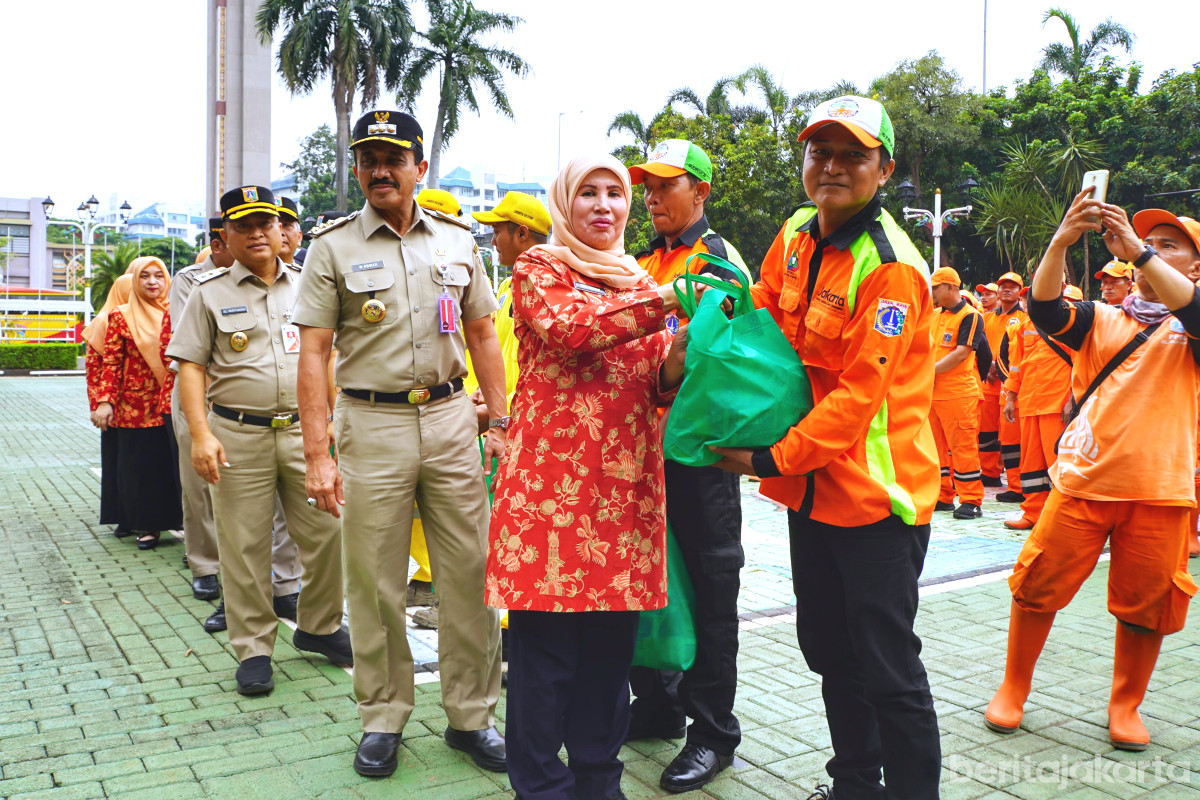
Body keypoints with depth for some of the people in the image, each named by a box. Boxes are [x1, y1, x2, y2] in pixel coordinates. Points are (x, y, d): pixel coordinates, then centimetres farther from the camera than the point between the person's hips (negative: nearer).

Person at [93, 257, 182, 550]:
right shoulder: (120, 317, 6)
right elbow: (112, 363, 4)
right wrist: (105, 402, -5)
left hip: (172, 403, -1)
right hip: (135, 404, 1)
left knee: (174, 464, -2)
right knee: (140, 467, 5)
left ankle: (182, 521, 9)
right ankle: (148, 526, 18)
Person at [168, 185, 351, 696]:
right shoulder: (210, 292, 5)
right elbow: (190, 366, 2)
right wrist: (201, 434, -9)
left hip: (304, 430, 2)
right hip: (239, 435, -2)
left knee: (327, 531, 2)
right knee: (245, 546, 3)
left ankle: (318, 627, 23)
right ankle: (253, 649, 18)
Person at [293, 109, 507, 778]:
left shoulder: (457, 240, 10)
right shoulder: (333, 246, 2)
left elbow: (483, 335, 14)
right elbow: (313, 352, -3)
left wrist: (500, 422, 8)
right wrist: (318, 453, -10)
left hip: (451, 419, 2)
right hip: (371, 423, -2)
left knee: (471, 573, 4)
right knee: (376, 583, 5)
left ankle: (472, 715, 19)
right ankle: (384, 718, 22)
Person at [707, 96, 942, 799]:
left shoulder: (890, 267, -19)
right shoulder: (795, 238, 6)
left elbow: (860, 394, -22)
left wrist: (774, 459, -20)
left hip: (874, 491, -8)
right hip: (812, 485, 8)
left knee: (888, 669, 1)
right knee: (827, 648, 20)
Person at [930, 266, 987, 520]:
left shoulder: (970, 316, -7)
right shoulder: (934, 316, 16)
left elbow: (961, 354, -16)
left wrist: (931, 370, -17)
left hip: (959, 393, -8)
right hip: (932, 392, 8)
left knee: (963, 446, -6)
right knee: (937, 446, 11)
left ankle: (971, 501, -1)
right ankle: (943, 496, 20)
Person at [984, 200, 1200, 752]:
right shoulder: (1100, 318, 12)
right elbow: (1045, 309, -7)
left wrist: (1135, 249, -27)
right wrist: (1060, 243, -24)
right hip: (1083, 479, 1)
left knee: (1146, 604, 6)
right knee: (1038, 586, 1)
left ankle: (1125, 706, 27)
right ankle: (1013, 689, 19)